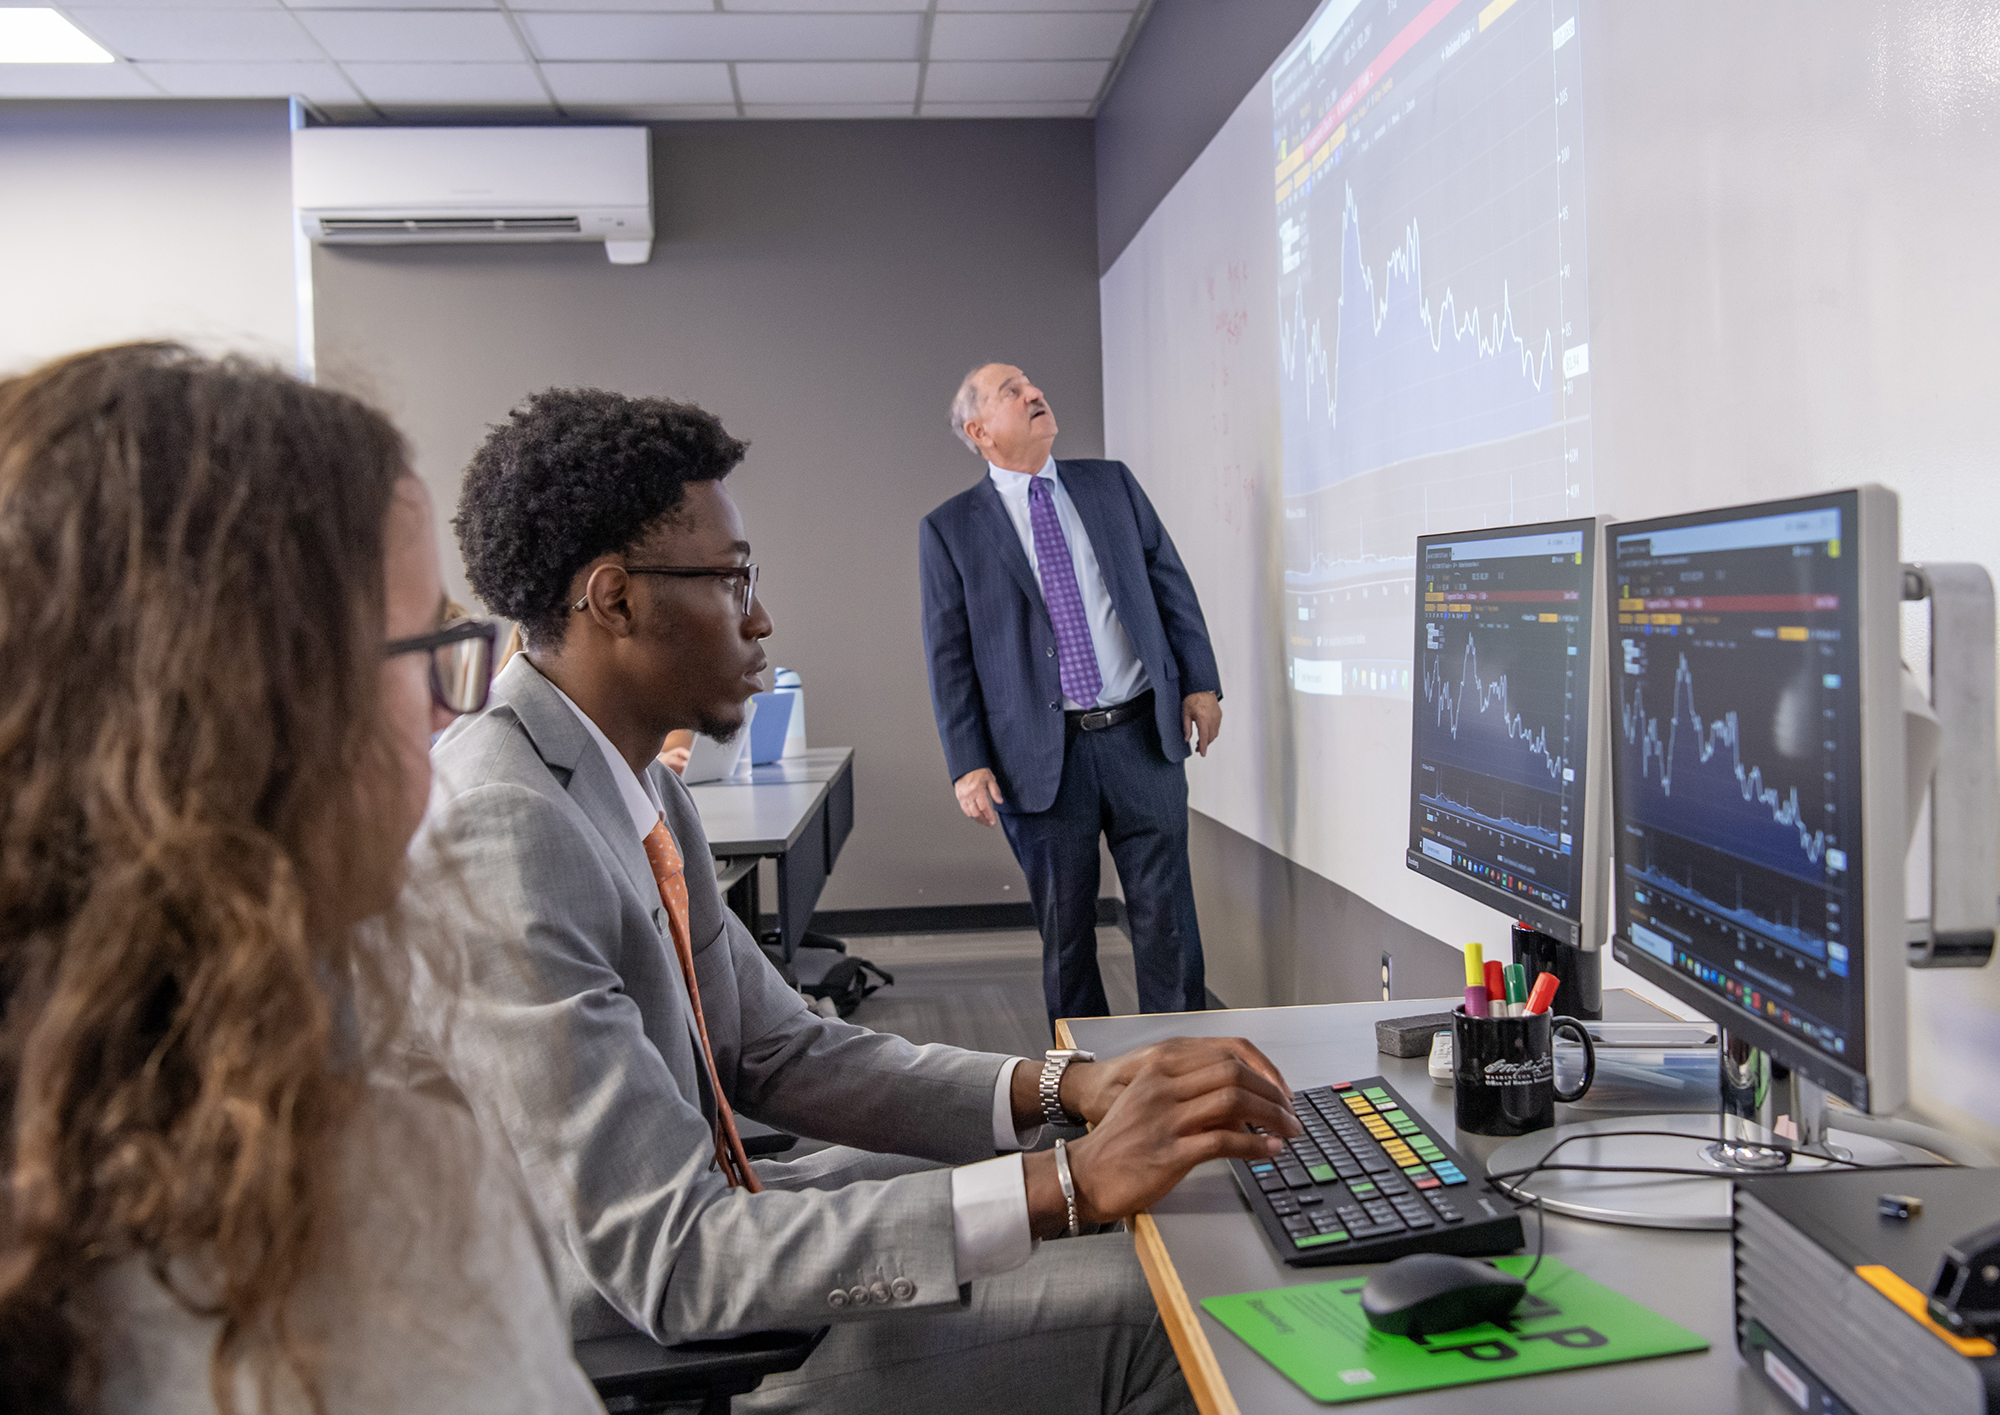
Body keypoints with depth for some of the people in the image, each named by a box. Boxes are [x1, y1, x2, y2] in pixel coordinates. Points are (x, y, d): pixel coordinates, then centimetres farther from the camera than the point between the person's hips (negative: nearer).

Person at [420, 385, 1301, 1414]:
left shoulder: (633, 782, 3)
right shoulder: (503, 831, -29)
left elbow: (779, 1053, 5)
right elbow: (671, 1263, -31)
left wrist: (1067, 1090, -7)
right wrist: (1071, 1186, -32)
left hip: (703, 1222, 9)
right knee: (1140, 1304, -9)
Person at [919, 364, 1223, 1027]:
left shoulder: (1111, 482, 10)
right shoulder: (949, 529, 1)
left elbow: (1169, 580, 11)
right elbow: (949, 657, -1)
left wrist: (1200, 681, 4)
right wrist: (968, 764, -7)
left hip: (1142, 734, 2)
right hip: (1043, 756, -2)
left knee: (1166, 910, 5)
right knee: (1064, 926, 9)